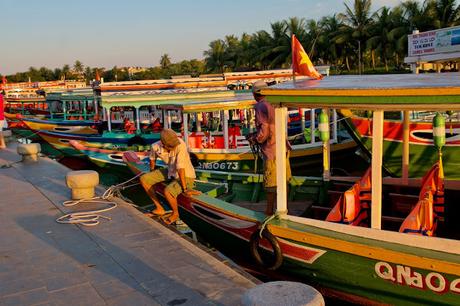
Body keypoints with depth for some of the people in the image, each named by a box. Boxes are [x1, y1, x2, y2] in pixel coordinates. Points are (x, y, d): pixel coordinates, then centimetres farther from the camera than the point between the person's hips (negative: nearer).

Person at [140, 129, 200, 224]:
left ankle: (175, 214, 0)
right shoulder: (156, 147, -15)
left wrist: (184, 189, -31)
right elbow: (152, 157, 9)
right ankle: (160, 209, 9)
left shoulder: (180, 144, -33)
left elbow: (180, 168, -33)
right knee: (144, 179, -1)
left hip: (186, 176, -6)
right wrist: (152, 172, 26)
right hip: (171, 172, 6)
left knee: (168, 191, -32)